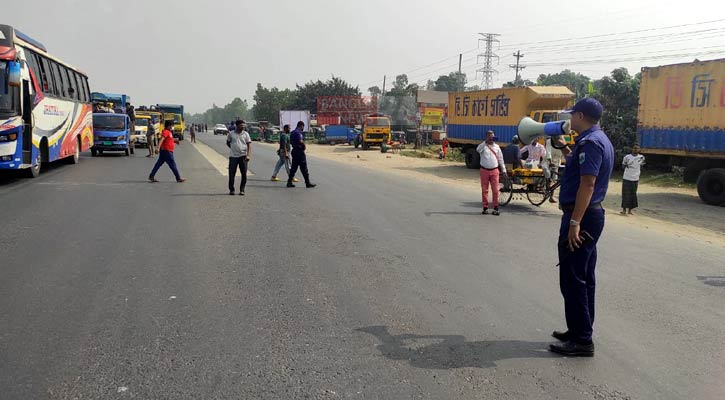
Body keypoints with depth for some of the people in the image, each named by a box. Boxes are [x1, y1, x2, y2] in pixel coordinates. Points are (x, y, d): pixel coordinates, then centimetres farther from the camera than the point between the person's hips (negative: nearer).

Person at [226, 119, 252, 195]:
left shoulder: (245, 134, 4)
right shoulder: (231, 133, 5)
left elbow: (249, 145, 1)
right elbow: (228, 143, 19)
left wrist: (248, 155, -11)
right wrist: (233, 148, 7)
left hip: (243, 156, 0)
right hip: (233, 156, 0)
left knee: (244, 174, -1)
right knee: (231, 173, 0)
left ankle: (242, 190, 10)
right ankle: (231, 189, 13)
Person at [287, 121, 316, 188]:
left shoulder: (292, 132, 15)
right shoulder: (298, 132, -15)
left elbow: (290, 142, 22)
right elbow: (301, 141, -26)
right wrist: (304, 146, -10)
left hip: (294, 150, 9)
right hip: (299, 151, -9)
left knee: (294, 167, 12)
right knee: (304, 168, -4)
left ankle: (289, 182, 11)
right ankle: (308, 183, 0)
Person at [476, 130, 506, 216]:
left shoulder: (496, 147, 9)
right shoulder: (483, 146, -1)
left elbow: (500, 159, 12)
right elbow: (478, 149, -25)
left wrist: (503, 170, 10)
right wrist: (486, 142, -28)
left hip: (494, 171, 2)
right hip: (484, 170, -2)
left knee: (495, 190, 0)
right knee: (484, 190, 4)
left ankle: (495, 208, 7)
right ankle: (485, 207, 13)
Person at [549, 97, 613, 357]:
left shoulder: (589, 142, -17)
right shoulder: (600, 139, 15)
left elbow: (587, 183, -26)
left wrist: (574, 222, -28)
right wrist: (569, 155, 18)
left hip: (581, 217, -11)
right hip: (592, 214, 11)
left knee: (572, 280, -5)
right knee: (584, 277, 16)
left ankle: (582, 341, 0)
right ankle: (580, 331, 27)